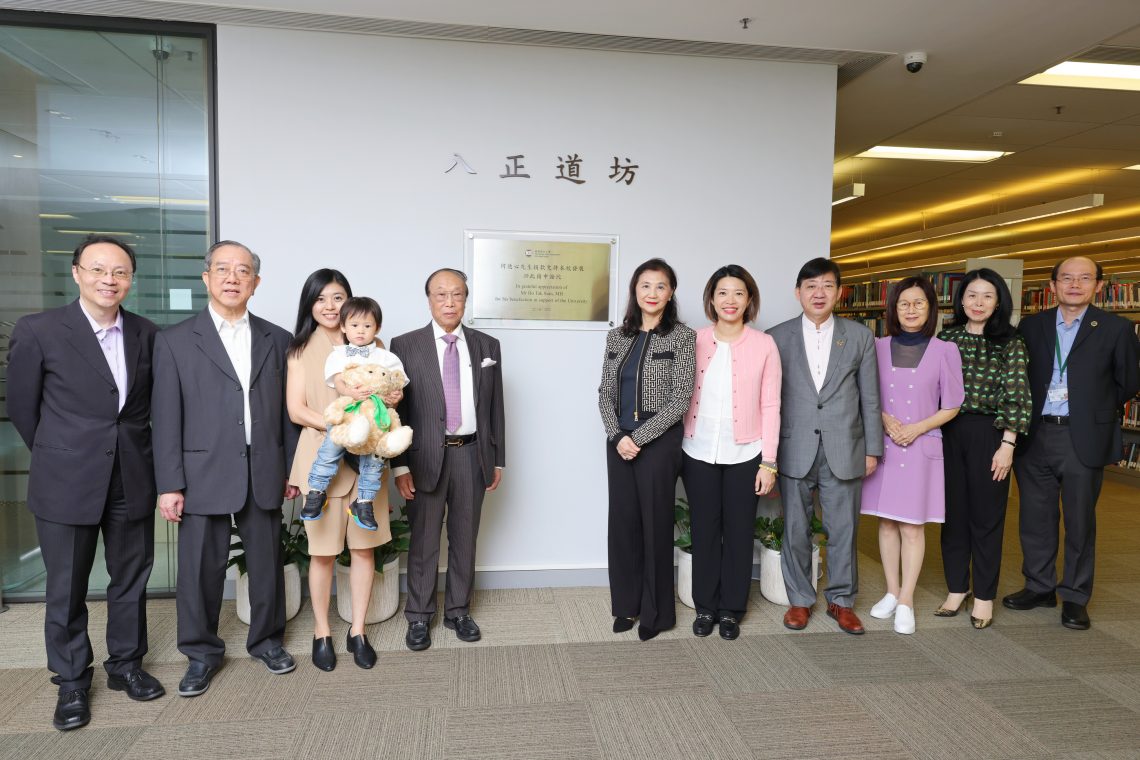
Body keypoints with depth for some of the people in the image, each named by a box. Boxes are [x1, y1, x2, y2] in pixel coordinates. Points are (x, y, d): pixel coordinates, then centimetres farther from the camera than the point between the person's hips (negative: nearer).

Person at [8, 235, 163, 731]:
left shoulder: (147, 334, 2)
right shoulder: (38, 331, -7)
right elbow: (22, 406, 1)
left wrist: (134, 450, 8)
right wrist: (59, 457, 8)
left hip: (132, 481, 3)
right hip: (67, 484, -2)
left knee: (131, 580, 14)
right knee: (66, 589, 10)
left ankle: (125, 665, 32)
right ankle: (71, 682, 28)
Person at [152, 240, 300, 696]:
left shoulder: (276, 339, 7)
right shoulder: (175, 341, 0)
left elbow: (286, 411, 8)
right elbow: (166, 418, -3)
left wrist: (293, 469, 6)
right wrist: (169, 484, -6)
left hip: (263, 475, 2)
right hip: (203, 477, -2)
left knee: (267, 563, 12)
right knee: (201, 568, 7)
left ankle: (266, 639, 32)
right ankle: (202, 653, 28)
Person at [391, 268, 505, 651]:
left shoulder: (487, 346, 7)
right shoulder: (405, 345, -2)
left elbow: (495, 408, 8)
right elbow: (396, 409, -3)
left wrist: (497, 459, 7)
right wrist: (400, 465, -8)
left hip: (472, 456, 2)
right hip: (425, 457, -2)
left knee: (465, 539, 13)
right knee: (423, 541, 8)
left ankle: (458, 611, 29)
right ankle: (418, 617, 24)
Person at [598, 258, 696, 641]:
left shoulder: (682, 337, -5)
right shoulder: (616, 337, 8)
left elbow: (680, 399, -10)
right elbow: (605, 392, 7)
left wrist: (639, 437, -13)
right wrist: (617, 436, -7)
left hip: (659, 442, -4)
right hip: (618, 442, 4)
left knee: (655, 523, 4)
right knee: (623, 522, 9)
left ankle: (656, 612, 21)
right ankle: (627, 605, 25)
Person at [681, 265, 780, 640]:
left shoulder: (764, 345, -2)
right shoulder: (694, 341, 1)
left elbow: (770, 406, -1)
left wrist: (768, 462, -4)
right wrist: (675, 449, -1)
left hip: (744, 455, -1)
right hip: (699, 453, 1)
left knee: (738, 533, 9)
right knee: (704, 532, 10)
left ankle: (731, 610, 25)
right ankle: (705, 607, 26)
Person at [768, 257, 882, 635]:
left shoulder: (859, 336, 5)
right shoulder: (777, 337, 2)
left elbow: (870, 397, 7)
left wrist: (873, 448, 4)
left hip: (844, 450, 1)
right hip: (795, 451, 0)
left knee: (843, 530, 8)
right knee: (796, 530, 8)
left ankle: (841, 600, 26)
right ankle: (799, 599, 25)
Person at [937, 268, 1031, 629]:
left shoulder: (1010, 342, -2)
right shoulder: (947, 337, 6)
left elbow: (1018, 397, -6)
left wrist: (1007, 445, -12)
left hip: (988, 435, -3)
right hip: (949, 433, 3)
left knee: (986, 515, 6)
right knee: (953, 511, 10)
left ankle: (984, 597, 19)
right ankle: (956, 588, 24)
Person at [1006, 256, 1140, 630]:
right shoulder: (1031, 326, 6)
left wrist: (1095, 409, 8)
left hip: (1084, 439, -2)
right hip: (1035, 437, 3)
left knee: (1080, 521, 6)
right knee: (1035, 518, 11)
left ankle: (1075, 597, 20)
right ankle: (1039, 587, 26)